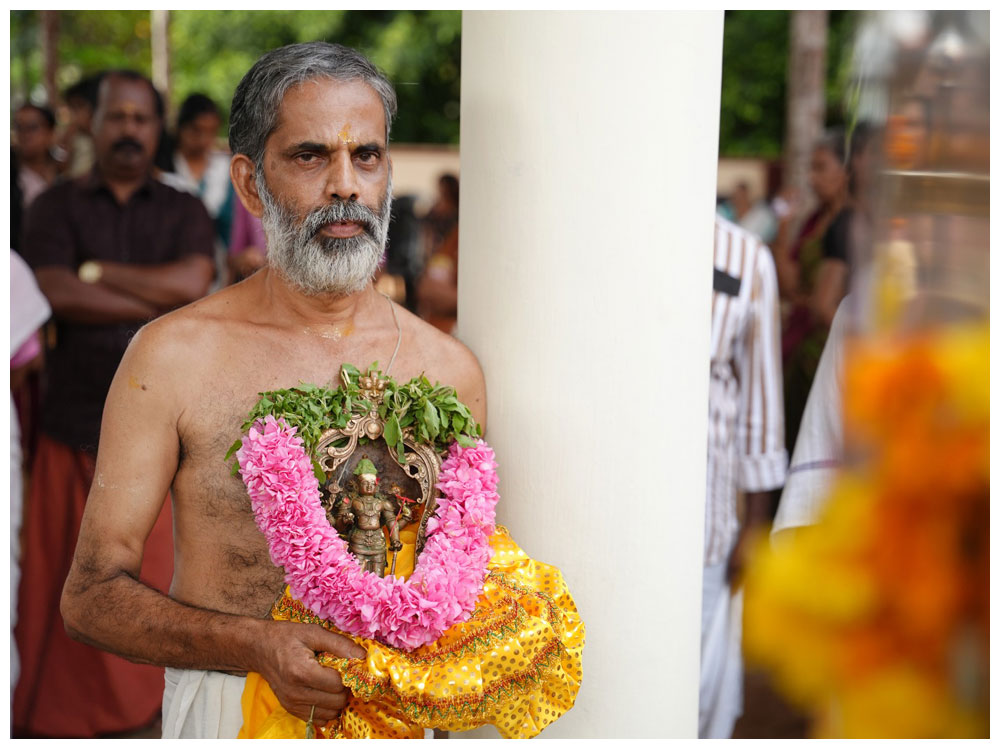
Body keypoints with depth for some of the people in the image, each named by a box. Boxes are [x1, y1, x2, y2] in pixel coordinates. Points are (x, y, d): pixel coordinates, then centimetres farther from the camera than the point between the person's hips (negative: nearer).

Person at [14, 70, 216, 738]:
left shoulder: (184, 212, 12)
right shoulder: (57, 207, 9)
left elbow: (193, 282, -8)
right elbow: (58, 295, -9)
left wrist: (97, 271, -5)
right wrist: (161, 304, -9)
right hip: (74, 421, -1)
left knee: (153, 570, 1)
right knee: (64, 568, 1)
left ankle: (139, 704, 14)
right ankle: (58, 712, 12)